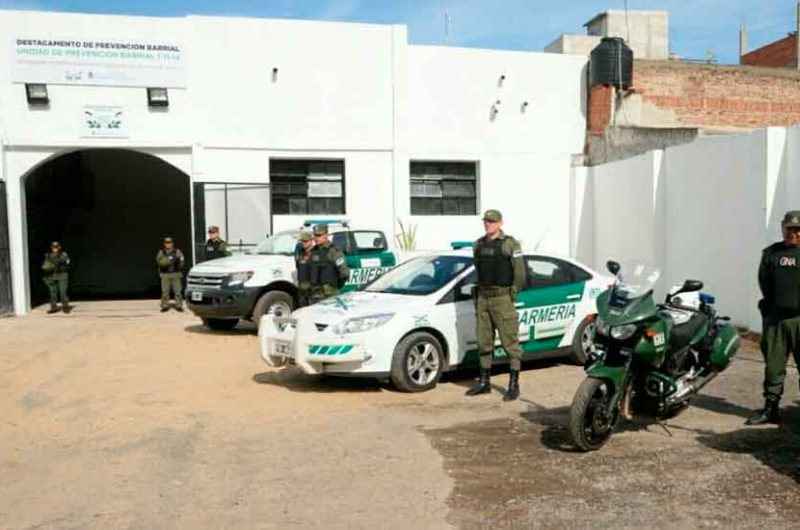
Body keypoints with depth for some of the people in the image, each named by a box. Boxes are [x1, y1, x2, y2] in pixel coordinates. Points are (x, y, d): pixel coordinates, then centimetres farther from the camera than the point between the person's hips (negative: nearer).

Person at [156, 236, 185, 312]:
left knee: (178, 291, -2)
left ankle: (178, 306, 4)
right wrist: (170, 259, -17)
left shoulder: (177, 251, 8)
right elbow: (160, 261, -4)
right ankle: (165, 306, 7)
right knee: (165, 291, -1)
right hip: (165, 274, 1)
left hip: (176, 274, -1)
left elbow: (182, 261, 2)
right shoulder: (161, 252, 11)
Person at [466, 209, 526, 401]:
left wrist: (512, 293, -5)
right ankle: (484, 382, 21)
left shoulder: (510, 244, -6)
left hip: (502, 298, -6)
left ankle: (514, 385, 2)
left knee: (510, 341, -4)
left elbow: (519, 272, -7)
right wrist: (478, 293, 16)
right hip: (483, 298, 7)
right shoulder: (479, 245, 13)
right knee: (484, 342, 11)